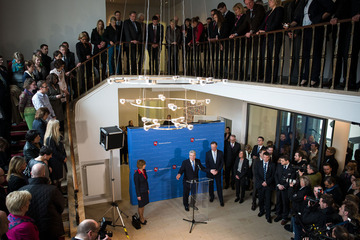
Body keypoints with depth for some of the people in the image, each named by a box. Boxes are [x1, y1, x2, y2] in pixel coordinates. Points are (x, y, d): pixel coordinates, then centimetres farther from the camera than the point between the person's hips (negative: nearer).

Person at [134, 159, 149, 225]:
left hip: (145, 190, 7)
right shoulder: (136, 174, -24)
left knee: (143, 204, 20)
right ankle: (141, 219, 30)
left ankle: (142, 217, 38)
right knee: (140, 206, 11)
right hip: (140, 192, -7)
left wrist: (147, 189, 15)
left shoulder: (144, 171, -2)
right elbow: (136, 185, -19)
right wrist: (138, 195, -15)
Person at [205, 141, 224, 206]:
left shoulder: (220, 153, -3)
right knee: (210, 185, 11)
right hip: (210, 172, 0)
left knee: (219, 186, 1)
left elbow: (222, 162, -2)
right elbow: (206, 163, -3)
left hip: (218, 172, 0)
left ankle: (221, 200, 11)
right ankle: (211, 197, 32)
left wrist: (218, 170, -11)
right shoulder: (208, 153, -4)